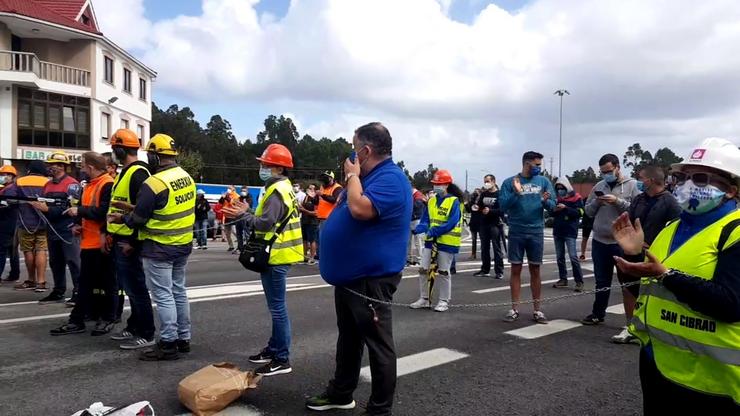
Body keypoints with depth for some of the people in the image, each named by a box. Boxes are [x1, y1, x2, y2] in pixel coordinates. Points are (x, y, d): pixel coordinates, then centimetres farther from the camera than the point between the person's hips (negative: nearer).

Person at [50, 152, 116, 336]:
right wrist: (79, 224, 8)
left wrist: (79, 210, -16)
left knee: (107, 282, 2)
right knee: (85, 283, 12)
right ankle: (77, 321, 18)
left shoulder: (108, 184, -14)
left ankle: (108, 319, 13)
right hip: (89, 243, 10)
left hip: (102, 243, -10)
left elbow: (104, 212, -24)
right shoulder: (90, 185, 17)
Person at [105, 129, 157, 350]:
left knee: (136, 287, -4)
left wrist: (133, 242, -21)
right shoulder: (125, 173, 16)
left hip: (129, 243, -10)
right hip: (120, 240, 10)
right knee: (129, 286, 17)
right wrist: (112, 234, 19)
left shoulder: (138, 174, -16)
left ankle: (145, 334, 5)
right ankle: (133, 327, 29)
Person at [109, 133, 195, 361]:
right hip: (183, 244, 8)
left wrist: (121, 218, 8)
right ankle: (183, 339, 25)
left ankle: (168, 344, 7)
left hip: (159, 248, -8)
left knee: (163, 296, 0)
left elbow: (137, 219, -14)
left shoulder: (154, 183, -20)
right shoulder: (187, 178, 4)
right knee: (179, 292, 17)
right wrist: (133, 209, 14)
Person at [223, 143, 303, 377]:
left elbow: (266, 224, -24)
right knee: (276, 307, 18)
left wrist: (243, 215, -12)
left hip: (276, 257, -11)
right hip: (277, 255, 11)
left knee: (278, 308, -5)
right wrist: (247, 212, 7)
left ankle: (282, 360, 2)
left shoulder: (277, 191, -17)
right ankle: (274, 349, 29)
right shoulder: (282, 187, 16)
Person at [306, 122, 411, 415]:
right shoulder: (370, 176, 15)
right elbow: (342, 206, 23)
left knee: (378, 346, 1)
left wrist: (353, 175, -19)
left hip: (371, 280, -11)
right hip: (350, 275, 11)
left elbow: (360, 209, -32)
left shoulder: (391, 178, -17)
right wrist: (352, 177, 10)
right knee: (348, 338, 21)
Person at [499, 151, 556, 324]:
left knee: (535, 270, 8)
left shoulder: (544, 181, 3)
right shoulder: (509, 182, -3)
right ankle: (514, 309, 14)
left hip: (536, 232, 1)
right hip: (516, 232, -1)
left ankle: (537, 310, 16)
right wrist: (516, 193, -22)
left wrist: (546, 201, -21)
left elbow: (553, 205, 1)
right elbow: (503, 207, -9)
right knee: (516, 270, 6)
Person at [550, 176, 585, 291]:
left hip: (570, 231, -6)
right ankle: (563, 279, 17)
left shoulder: (576, 198, -3)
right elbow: (552, 214, 19)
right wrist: (554, 210, -4)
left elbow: (579, 212, -13)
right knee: (560, 256, 9)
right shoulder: (557, 198, 12)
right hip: (557, 231, 6)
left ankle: (579, 281, -5)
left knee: (573, 257, -10)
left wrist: (565, 208, -20)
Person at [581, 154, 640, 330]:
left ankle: (630, 321, 16)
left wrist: (618, 201, -22)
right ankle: (598, 314, 29)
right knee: (601, 281, 16)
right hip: (599, 242, 4)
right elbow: (588, 211, 11)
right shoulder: (598, 186, 9)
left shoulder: (632, 185, -4)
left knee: (627, 283, 7)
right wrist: (596, 202, -8)